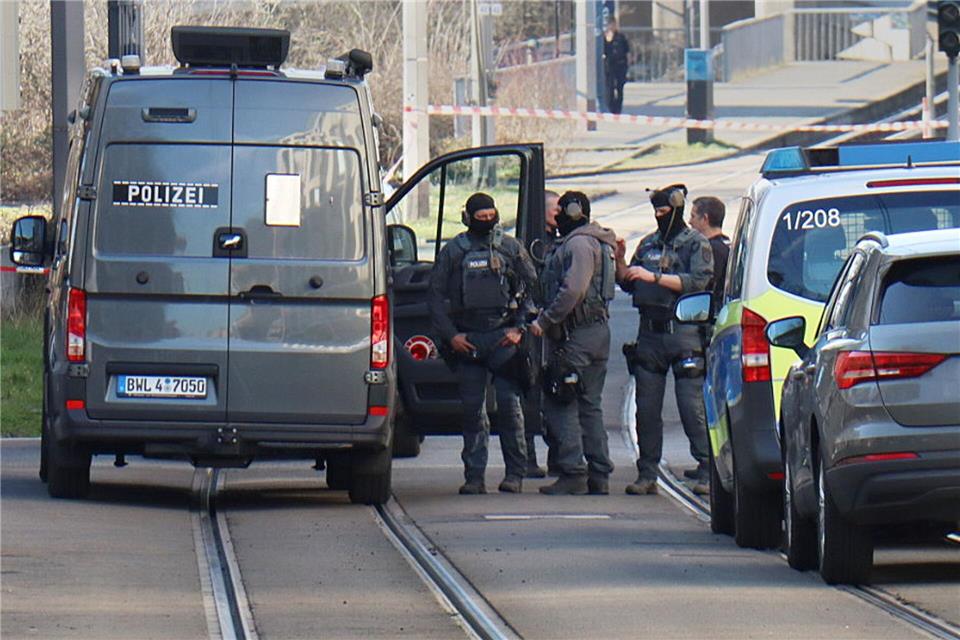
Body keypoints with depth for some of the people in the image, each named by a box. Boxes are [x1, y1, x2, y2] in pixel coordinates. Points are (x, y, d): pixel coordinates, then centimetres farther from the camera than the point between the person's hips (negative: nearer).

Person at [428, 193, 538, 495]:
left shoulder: (511, 248, 8)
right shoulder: (453, 252, 9)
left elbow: (531, 288, 9)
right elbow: (435, 295, 9)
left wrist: (520, 329, -2)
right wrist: (450, 334, -1)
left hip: (503, 337, -1)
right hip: (467, 339, 1)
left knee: (509, 403, -6)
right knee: (471, 407, 2)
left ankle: (515, 473, 0)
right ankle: (474, 475, 6)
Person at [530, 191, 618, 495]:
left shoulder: (578, 244, -13)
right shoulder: (598, 243, 19)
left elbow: (572, 291, -23)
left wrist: (544, 321, -19)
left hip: (576, 336, -10)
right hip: (598, 330, 10)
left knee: (560, 404, -7)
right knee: (589, 405, 12)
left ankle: (573, 473, -12)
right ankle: (599, 476, 12)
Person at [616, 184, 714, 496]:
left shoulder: (695, 244, 1)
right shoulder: (649, 244, 18)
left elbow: (698, 281, -14)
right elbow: (628, 284, 19)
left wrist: (654, 277, -17)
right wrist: (620, 262, 1)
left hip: (683, 332, -6)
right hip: (649, 332, 6)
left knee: (692, 405, -9)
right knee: (646, 407, 5)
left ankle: (707, 472, -5)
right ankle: (647, 473, 10)